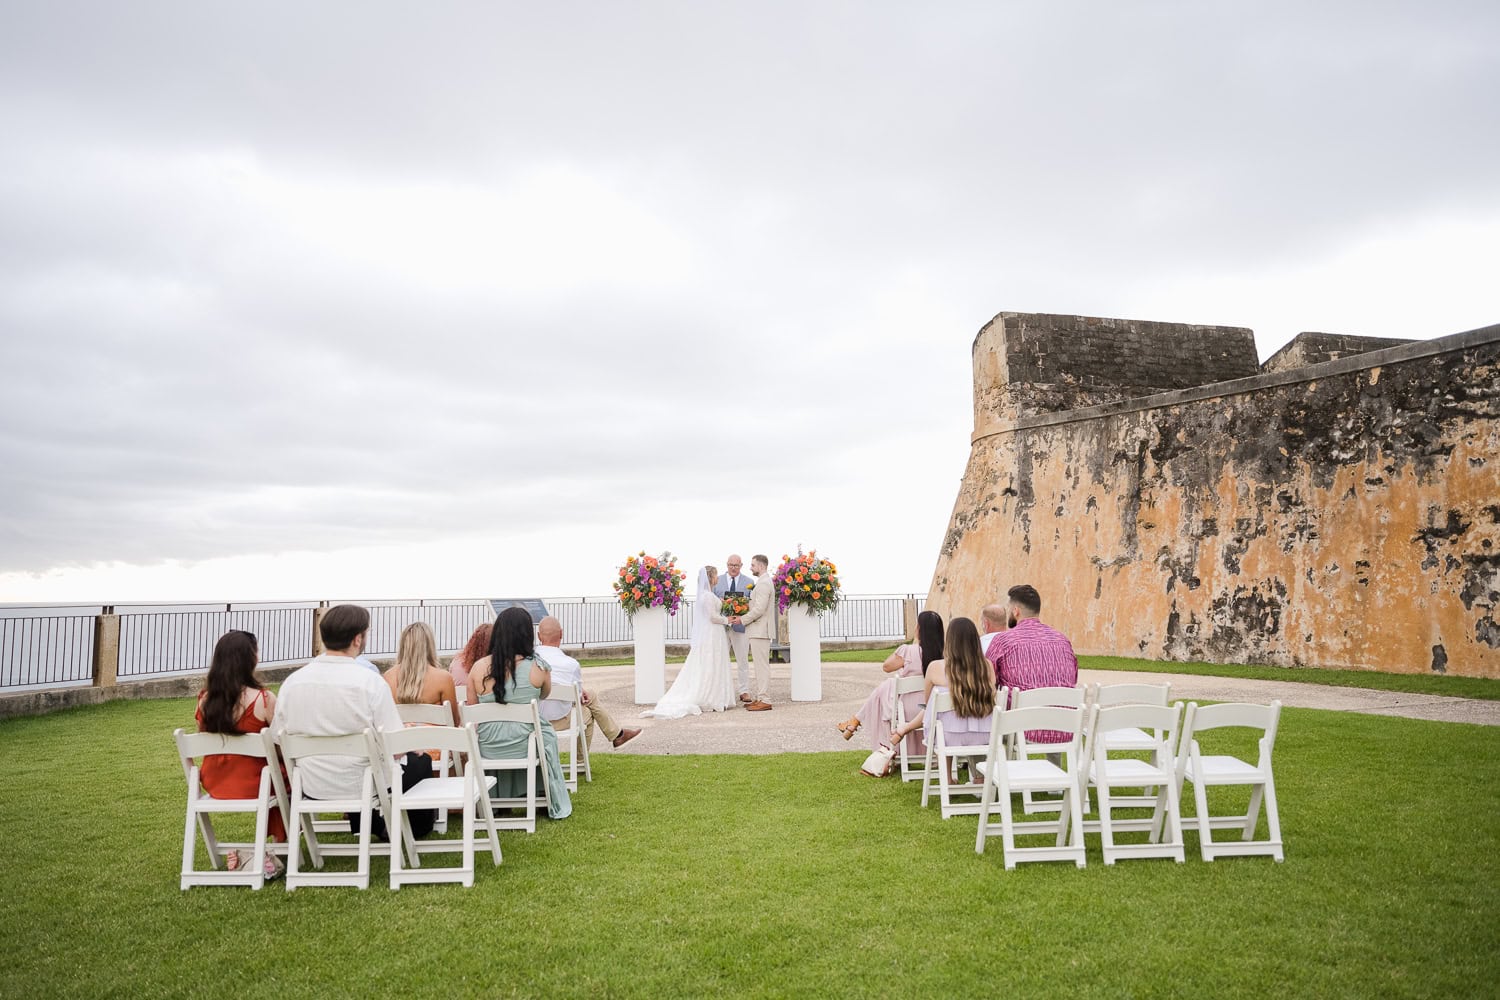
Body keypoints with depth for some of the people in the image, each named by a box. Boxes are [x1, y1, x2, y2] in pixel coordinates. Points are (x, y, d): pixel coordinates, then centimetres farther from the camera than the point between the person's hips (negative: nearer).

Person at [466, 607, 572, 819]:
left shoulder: (478, 668, -7)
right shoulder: (536, 667, -13)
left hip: (487, 749, 2)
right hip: (523, 746, -2)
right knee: (548, 737, 32)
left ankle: (496, 801, 52)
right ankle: (556, 805, 44)